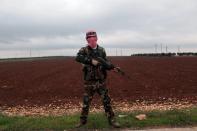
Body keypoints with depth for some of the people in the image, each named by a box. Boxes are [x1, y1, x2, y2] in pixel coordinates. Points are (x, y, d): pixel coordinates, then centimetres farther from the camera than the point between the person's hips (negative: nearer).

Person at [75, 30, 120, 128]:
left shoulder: (101, 50, 3)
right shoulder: (84, 50, -5)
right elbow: (78, 58, -24)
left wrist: (112, 67, -16)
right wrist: (91, 61, -31)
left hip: (101, 81, 2)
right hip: (89, 82, -1)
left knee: (106, 100, 5)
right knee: (86, 102, 10)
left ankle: (111, 120, 18)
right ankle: (83, 120, 27)